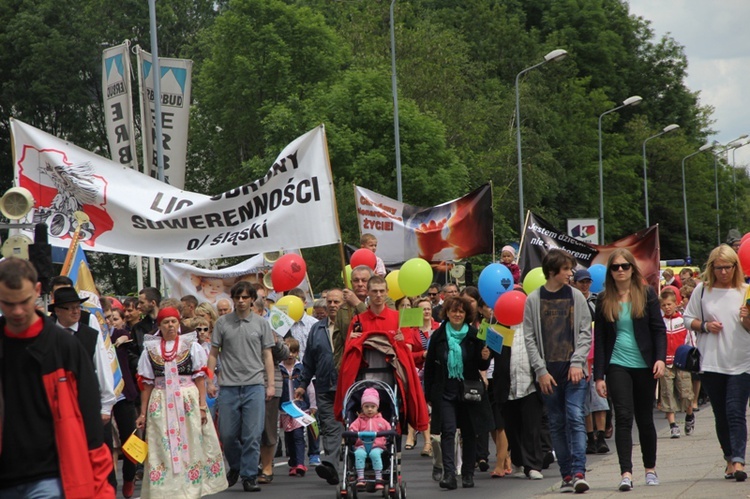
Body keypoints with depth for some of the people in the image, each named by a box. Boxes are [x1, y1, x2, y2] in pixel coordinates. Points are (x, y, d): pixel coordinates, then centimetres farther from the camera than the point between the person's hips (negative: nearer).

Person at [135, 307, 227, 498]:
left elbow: (200, 378, 0)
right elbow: (146, 384, 9)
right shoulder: (150, 350, 7)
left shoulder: (192, 346, 3)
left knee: (191, 446, 2)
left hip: (188, 401, -1)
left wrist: (202, 406, -7)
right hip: (160, 404, 1)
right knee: (163, 449, 0)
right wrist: (143, 413, 8)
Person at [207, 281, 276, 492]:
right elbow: (213, 354, 9)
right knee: (227, 434, 4)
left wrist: (270, 384, 3)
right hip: (229, 386, 1)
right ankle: (235, 467, 29)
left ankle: (249, 476, 3)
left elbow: (267, 355, 9)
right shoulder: (222, 323, 6)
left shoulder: (261, 323, 7)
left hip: (254, 386, -1)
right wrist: (210, 381, 2)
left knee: (252, 435, -4)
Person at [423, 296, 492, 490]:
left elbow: (482, 367, 4)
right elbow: (429, 366, 7)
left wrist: (485, 358, -19)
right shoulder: (438, 336, 3)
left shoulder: (474, 335, 1)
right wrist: (428, 394, 6)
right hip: (445, 392, -1)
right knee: (448, 430, -13)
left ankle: (468, 474, 16)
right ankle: (449, 474, -19)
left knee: (469, 433, 7)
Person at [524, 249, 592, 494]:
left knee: (576, 418, -11)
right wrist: (541, 371, -6)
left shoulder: (576, 296, 5)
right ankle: (566, 475, 10)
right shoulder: (534, 300, 2)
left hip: (574, 372, 0)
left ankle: (579, 472, -14)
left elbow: (586, 333, 4)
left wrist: (577, 363, -9)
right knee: (557, 424, 5)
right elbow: (529, 338, 1)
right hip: (549, 374, 1)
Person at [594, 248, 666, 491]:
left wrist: (660, 358, -14)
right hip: (617, 365, 0)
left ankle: (650, 468, 27)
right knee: (624, 417, -13)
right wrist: (599, 375, 1)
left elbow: (659, 329, 1)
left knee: (645, 418, 9)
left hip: (644, 366, 0)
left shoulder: (646, 294, 2)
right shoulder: (604, 299, 4)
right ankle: (626, 473, -18)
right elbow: (599, 339, 6)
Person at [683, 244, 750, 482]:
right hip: (711, 363, 2)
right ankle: (730, 458, 18)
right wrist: (704, 326, -7)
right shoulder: (702, 290, 5)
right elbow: (688, 318, 11)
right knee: (721, 415, 8)